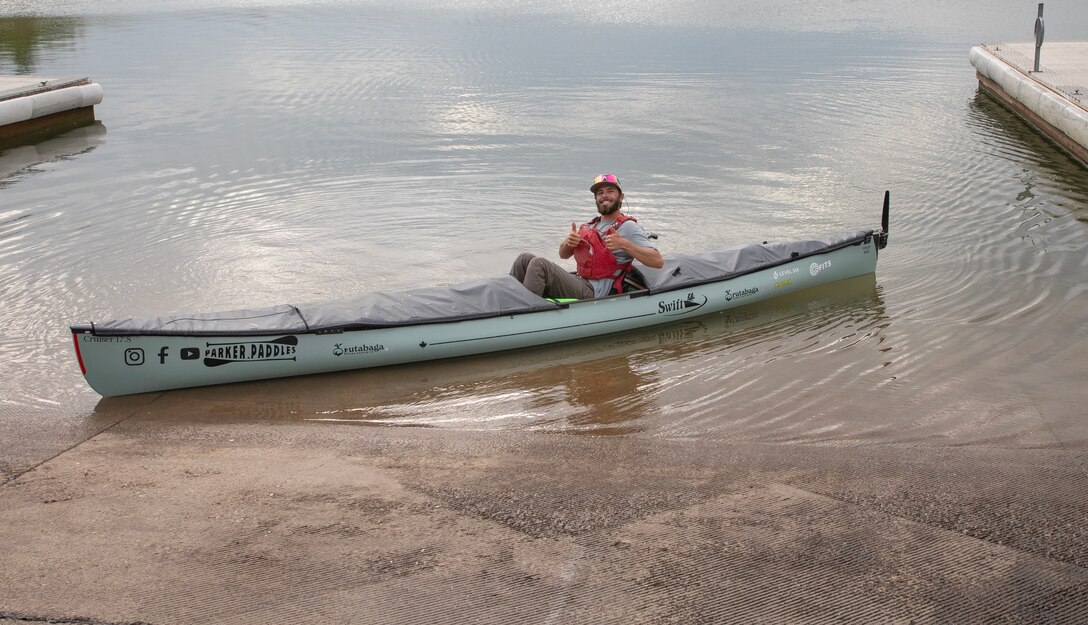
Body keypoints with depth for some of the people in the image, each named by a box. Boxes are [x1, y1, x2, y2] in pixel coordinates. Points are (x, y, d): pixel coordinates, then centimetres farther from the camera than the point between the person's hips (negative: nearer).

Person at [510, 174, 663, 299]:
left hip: (593, 292, -8)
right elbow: (564, 255, 27)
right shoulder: (592, 225, 22)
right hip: (579, 282, 8)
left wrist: (624, 244, -24)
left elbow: (658, 261, -15)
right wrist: (568, 243, 2)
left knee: (539, 264, -23)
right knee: (525, 259, -1)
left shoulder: (628, 227, -3)